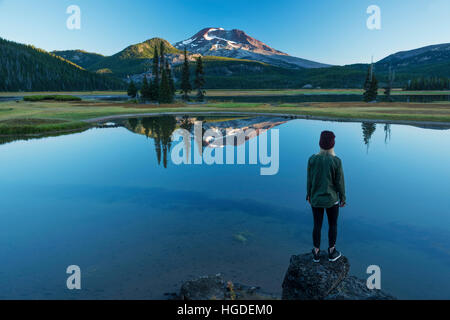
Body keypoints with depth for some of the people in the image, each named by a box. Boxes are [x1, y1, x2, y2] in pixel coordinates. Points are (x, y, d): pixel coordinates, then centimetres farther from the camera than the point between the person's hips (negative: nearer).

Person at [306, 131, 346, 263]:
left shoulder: (312, 159, -12)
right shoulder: (336, 161, -18)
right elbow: (340, 182, -11)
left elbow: (309, 180, -4)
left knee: (317, 225, 15)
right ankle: (332, 252, 29)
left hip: (316, 199, 2)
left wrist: (309, 195, 10)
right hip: (332, 200, -2)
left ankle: (316, 254, 26)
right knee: (333, 225, 17)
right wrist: (343, 198, 3)